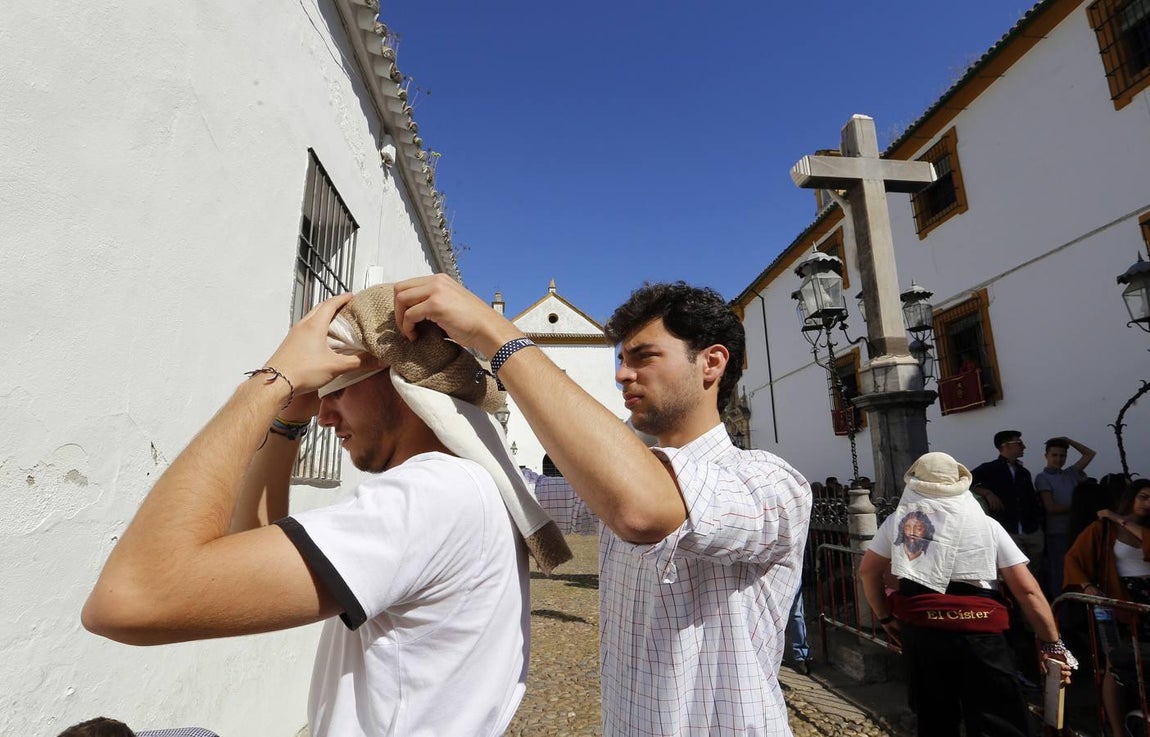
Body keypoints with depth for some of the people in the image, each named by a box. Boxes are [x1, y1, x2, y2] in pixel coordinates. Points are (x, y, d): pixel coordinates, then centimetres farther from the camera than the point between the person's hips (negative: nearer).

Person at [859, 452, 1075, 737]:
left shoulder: (899, 519, 7)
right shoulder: (986, 524, 3)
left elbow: (868, 571, 11)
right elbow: (1027, 590, 0)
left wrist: (885, 617, 20)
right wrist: (1053, 644, 7)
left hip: (919, 631, 2)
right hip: (978, 634, -2)